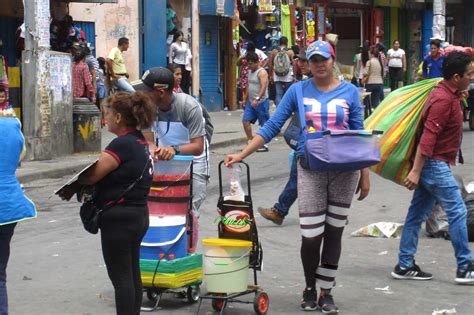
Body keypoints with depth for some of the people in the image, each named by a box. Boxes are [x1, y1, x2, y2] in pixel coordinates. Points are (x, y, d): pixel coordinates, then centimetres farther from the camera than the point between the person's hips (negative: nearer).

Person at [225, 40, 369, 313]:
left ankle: (326, 292, 20)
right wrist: (242, 155, -5)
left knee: (334, 232, 7)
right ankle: (310, 289, 19)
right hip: (310, 169, -1)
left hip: (345, 170, 1)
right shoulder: (298, 91, 1)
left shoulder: (350, 92, 3)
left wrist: (365, 174, 3)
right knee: (311, 235, -5)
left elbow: (359, 136, 6)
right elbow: (272, 127, 1)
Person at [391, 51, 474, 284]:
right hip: (435, 164, -10)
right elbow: (427, 138, -25)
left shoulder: (447, 94, 11)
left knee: (417, 214, 10)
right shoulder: (444, 100, -20)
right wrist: (415, 171, -27)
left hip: (431, 163, 10)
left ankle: (404, 266, 15)